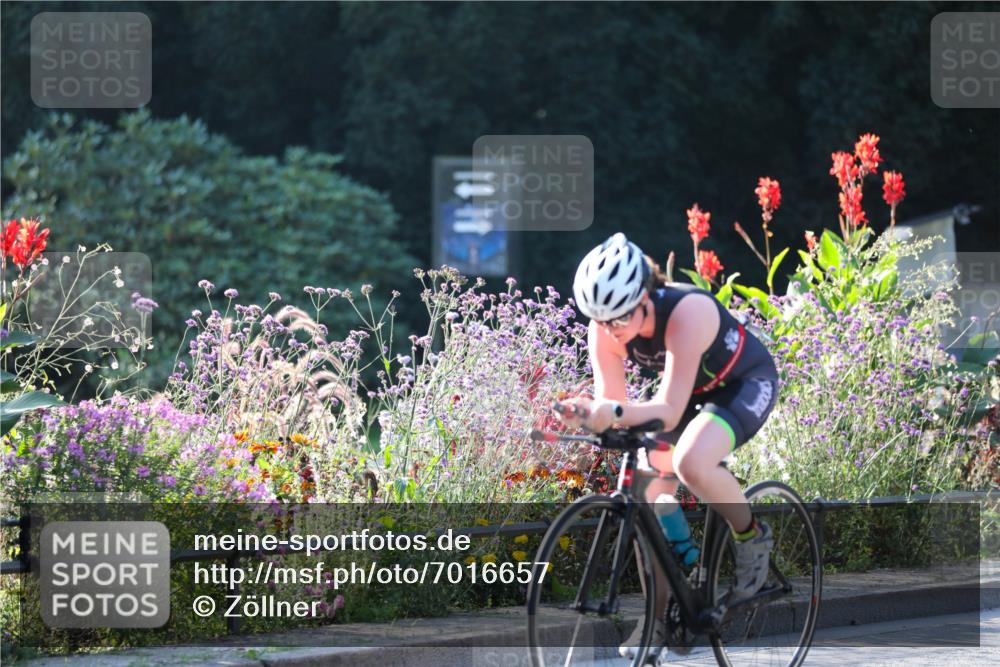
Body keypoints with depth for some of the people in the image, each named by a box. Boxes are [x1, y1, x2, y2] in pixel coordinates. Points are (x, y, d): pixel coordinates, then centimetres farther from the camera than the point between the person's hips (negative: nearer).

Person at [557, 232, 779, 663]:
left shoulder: (687, 312, -38)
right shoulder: (605, 328, -21)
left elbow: (669, 410, -42)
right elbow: (611, 403, -21)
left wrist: (617, 414, -59)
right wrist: (588, 414, -44)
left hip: (745, 383, -6)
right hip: (690, 391, 6)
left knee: (691, 463, -34)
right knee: (644, 498, -7)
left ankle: (752, 536, -7)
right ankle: (658, 616, 7)